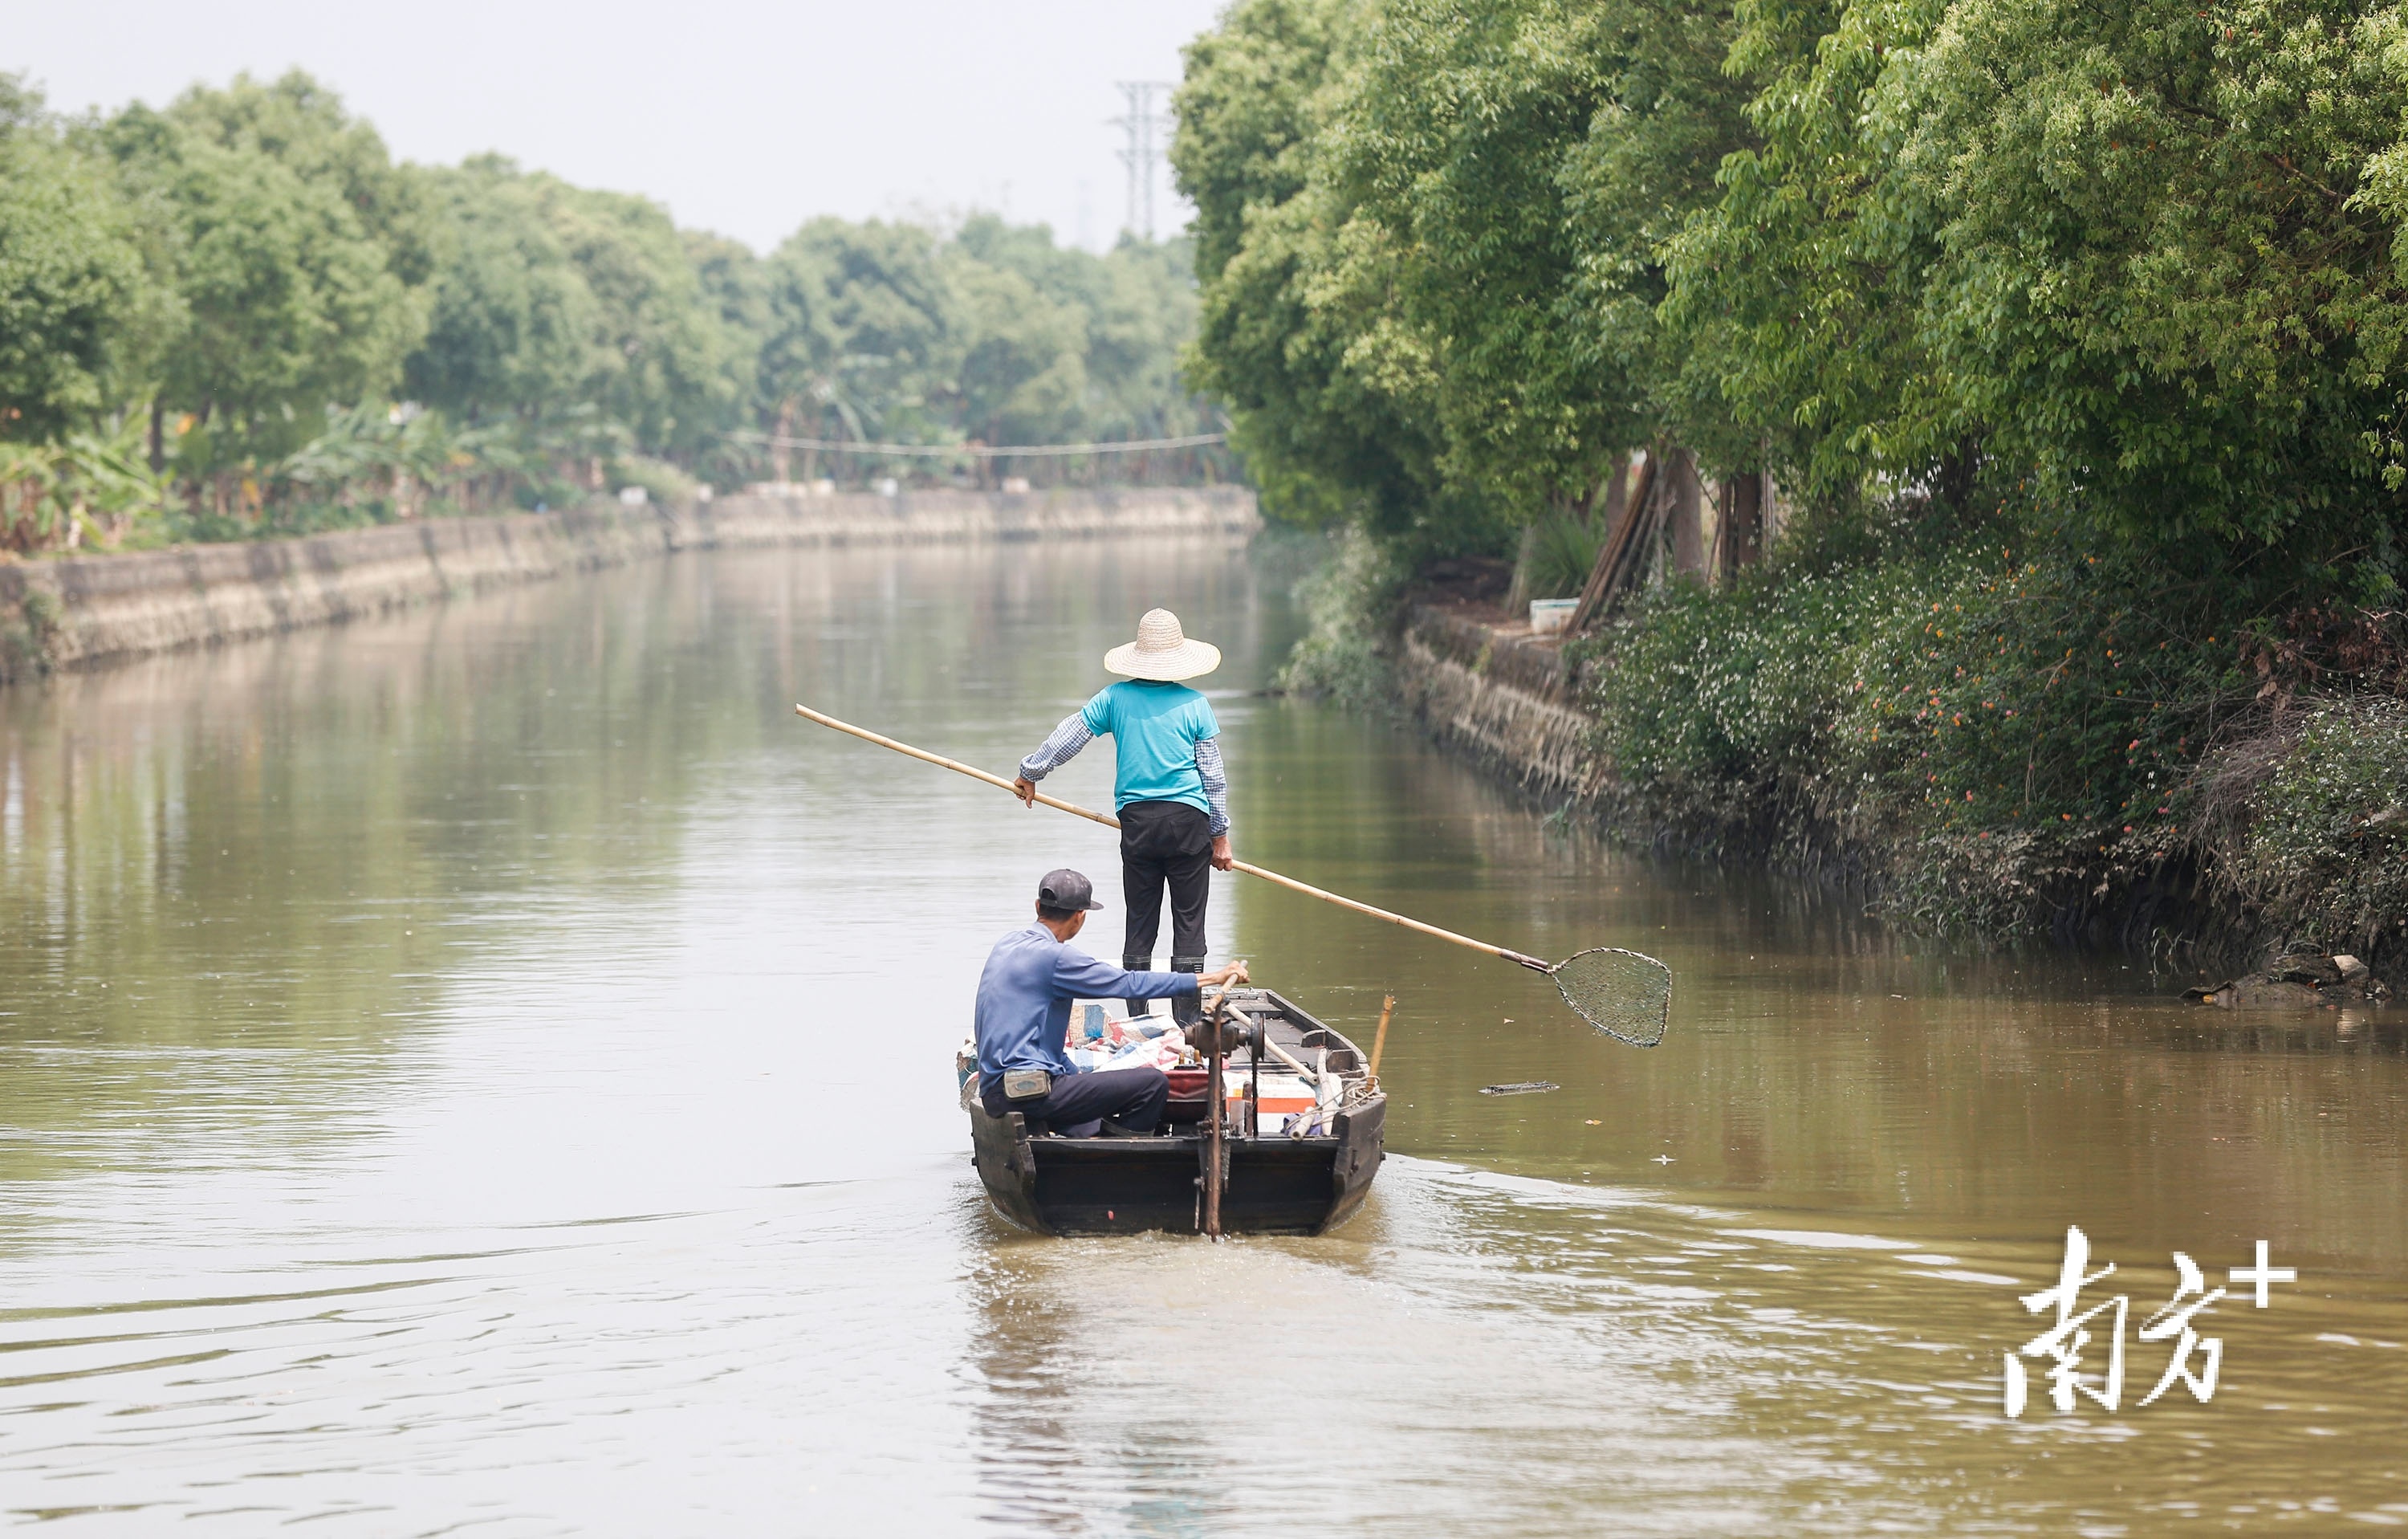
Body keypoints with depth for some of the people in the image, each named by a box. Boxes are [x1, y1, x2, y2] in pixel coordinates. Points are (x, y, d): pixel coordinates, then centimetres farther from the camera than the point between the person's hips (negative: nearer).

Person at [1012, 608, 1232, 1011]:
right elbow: (1214, 777, 3)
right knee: (1189, 922, 1)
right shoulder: (1195, 705, 0)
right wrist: (1220, 835, 11)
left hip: (1137, 821, 2)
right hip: (1188, 822, -2)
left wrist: (1030, 774, 24)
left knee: (1140, 922, 8)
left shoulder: (1116, 698, 3)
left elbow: (1065, 738, 9)